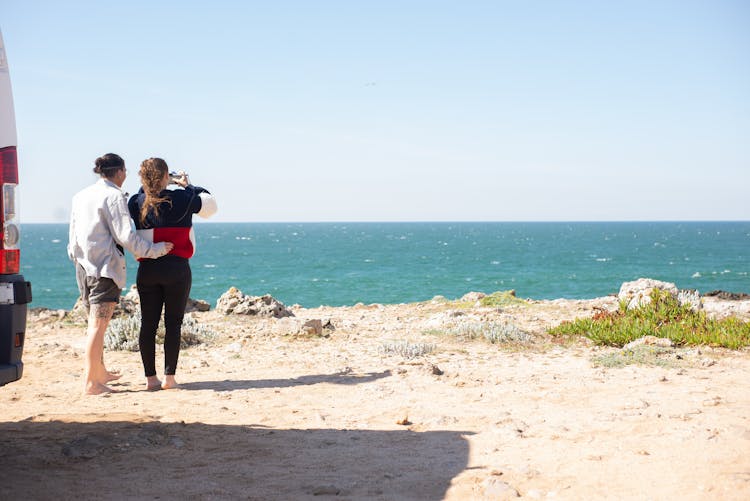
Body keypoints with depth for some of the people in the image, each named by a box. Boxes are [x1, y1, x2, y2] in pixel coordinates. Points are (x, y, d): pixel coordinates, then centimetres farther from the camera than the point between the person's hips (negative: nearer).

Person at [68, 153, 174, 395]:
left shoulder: (80, 196, 12)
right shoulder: (114, 196, -10)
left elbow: (73, 235, 17)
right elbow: (125, 237, -14)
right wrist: (155, 249, -5)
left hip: (83, 266, 8)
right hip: (105, 266, -8)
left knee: (95, 322, 19)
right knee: (98, 324, -7)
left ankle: (100, 372, 32)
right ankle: (91, 382, -7)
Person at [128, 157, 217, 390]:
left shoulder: (136, 203, -1)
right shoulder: (182, 199, -8)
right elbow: (210, 204, 9)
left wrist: (149, 186, 21)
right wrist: (189, 186, 18)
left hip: (147, 269, 3)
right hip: (177, 268, -3)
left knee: (148, 324, 7)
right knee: (173, 323, 3)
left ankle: (150, 378, 9)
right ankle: (169, 377, 3)